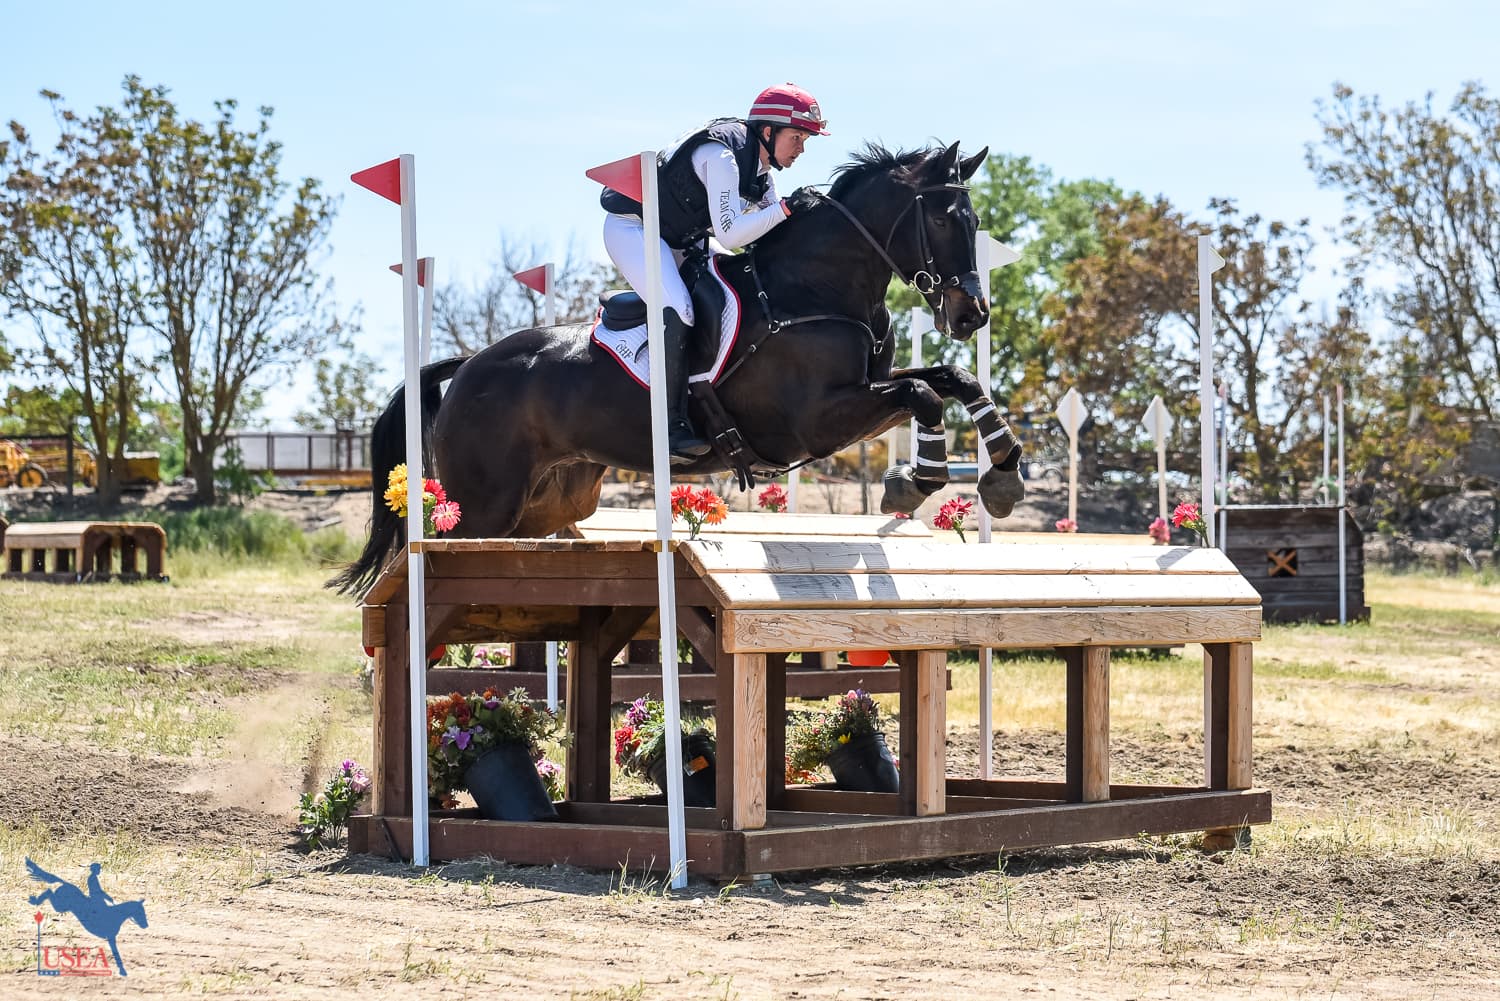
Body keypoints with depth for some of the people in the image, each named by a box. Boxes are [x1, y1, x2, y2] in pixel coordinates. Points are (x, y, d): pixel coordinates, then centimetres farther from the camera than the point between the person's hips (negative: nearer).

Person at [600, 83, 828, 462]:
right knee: (678, 312, -29)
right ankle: (673, 425, -27)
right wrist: (785, 208, -32)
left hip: (682, 237, 10)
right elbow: (730, 234, -33)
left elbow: (772, 233, 7)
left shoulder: (761, 168, 2)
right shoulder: (721, 156, -27)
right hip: (631, 228, -10)